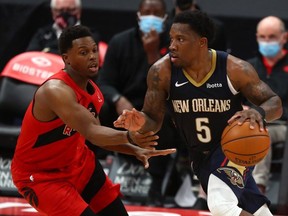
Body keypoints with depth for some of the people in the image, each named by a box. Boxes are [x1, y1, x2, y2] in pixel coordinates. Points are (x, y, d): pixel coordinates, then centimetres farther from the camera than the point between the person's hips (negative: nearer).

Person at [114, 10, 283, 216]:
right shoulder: (163, 72, -17)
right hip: (201, 158, 4)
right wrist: (140, 123, -34)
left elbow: (275, 103, -14)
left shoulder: (234, 69, -22)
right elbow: (153, 121, -9)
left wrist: (259, 113, -38)